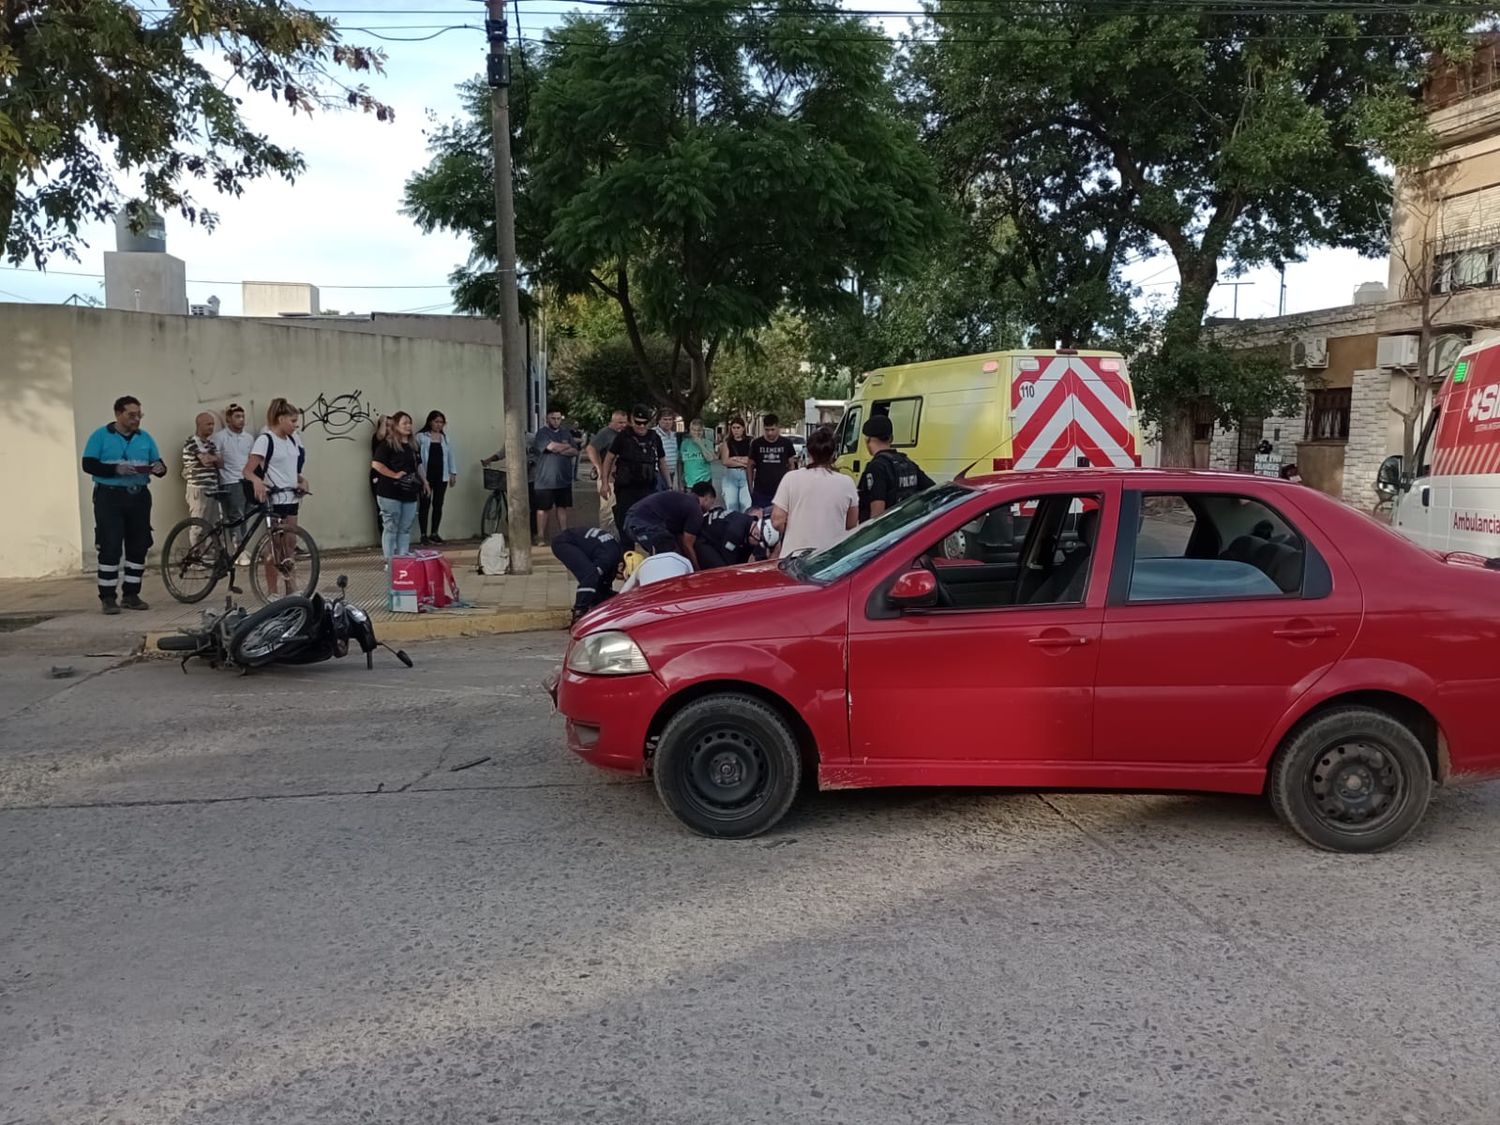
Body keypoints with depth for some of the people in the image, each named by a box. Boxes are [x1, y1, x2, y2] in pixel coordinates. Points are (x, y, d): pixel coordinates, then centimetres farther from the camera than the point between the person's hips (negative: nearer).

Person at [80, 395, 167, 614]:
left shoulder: (144, 437, 12)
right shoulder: (101, 435, 0)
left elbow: (157, 463, 13)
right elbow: (88, 464, -7)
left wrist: (160, 468, -12)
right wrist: (115, 469, -21)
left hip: (139, 497, 5)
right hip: (110, 497, -4)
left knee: (138, 546, 6)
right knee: (110, 547, -8)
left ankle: (131, 594, 15)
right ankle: (107, 597, -2)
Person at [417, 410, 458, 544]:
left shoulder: (446, 438, 12)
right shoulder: (421, 437, -1)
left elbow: (451, 456, 14)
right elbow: (416, 456, -5)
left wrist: (453, 473, 9)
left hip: (441, 476, 4)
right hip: (426, 476, -4)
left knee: (438, 504, 6)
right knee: (424, 504, -1)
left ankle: (434, 533, 15)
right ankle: (424, 534, 3)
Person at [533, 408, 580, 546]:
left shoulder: (566, 434, 13)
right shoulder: (542, 433, -4)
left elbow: (575, 452, 4)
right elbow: (552, 446, -19)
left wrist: (559, 450, -11)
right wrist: (567, 447, -2)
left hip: (564, 479, 5)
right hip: (545, 480, -5)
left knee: (562, 508, 9)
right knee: (543, 509, -1)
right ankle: (542, 539, 3)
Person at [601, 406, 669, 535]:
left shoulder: (655, 438, 6)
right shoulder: (623, 436, -3)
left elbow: (662, 462, 15)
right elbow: (609, 458, 1)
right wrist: (605, 483, -4)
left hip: (649, 488, 3)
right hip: (626, 488, -3)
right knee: (625, 523, -1)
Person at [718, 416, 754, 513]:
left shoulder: (750, 441, 3)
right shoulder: (727, 442, 7)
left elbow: (753, 460, -7)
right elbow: (725, 461, -3)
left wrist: (735, 459, -7)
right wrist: (743, 462, -9)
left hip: (746, 475, -1)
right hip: (730, 476, 1)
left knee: (746, 505, -6)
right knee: (731, 505, 0)